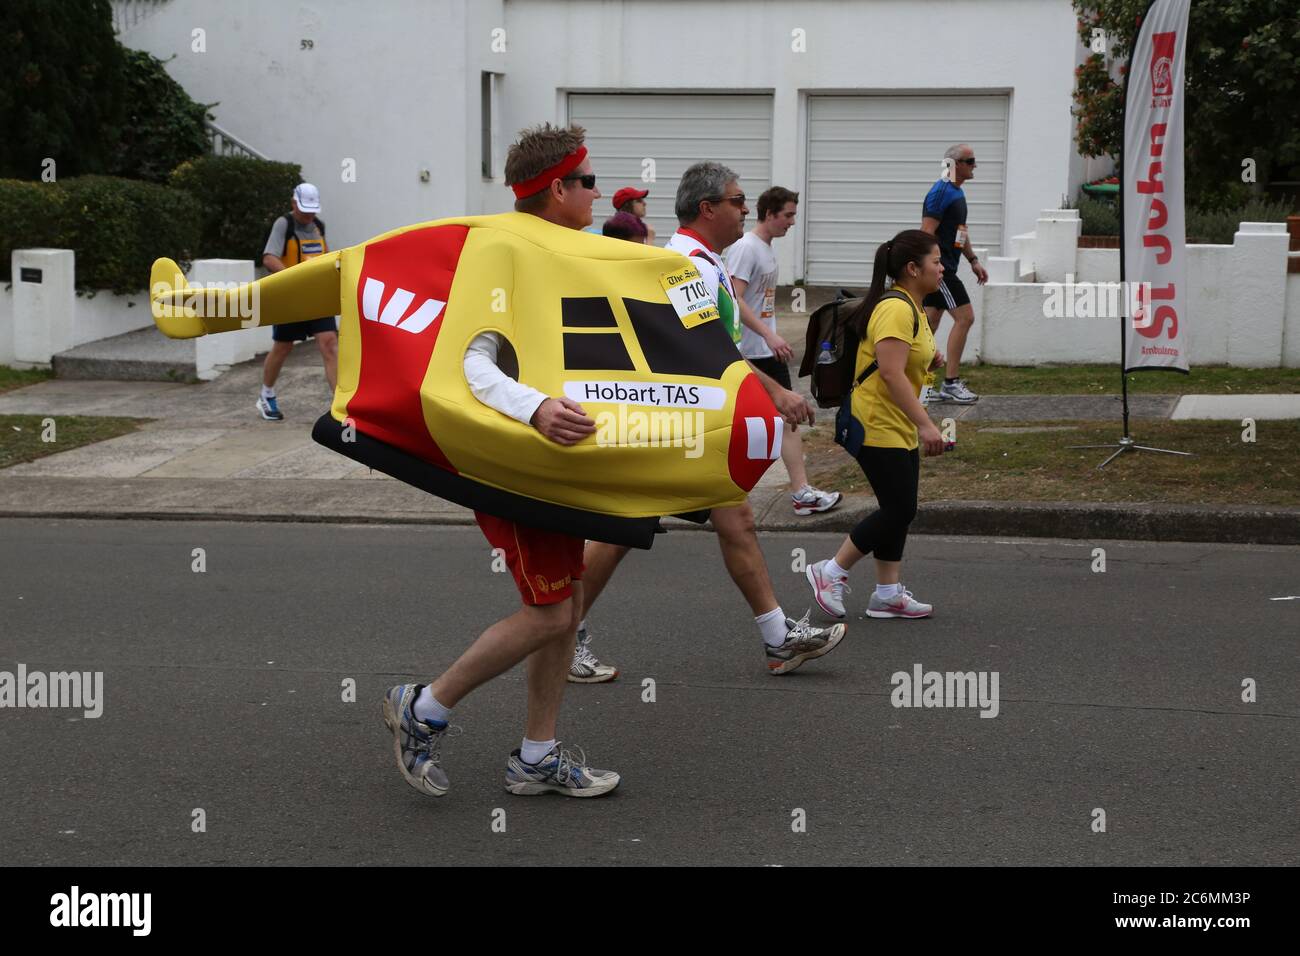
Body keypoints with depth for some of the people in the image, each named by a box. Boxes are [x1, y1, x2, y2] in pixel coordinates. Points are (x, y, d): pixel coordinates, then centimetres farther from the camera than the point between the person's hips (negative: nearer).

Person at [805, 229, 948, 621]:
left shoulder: (910, 307, 14)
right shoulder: (896, 309, -20)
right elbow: (890, 372, -28)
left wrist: (929, 360, 12)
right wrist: (925, 424, -29)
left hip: (900, 428, 11)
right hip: (876, 427, -11)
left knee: (898, 510, 10)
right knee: (899, 510, -9)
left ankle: (888, 594, 17)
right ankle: (831, 572, 4)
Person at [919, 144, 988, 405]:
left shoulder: (957, 192, 18)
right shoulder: (941, 193, -14)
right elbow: (927, 233, -19)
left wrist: (973, 260, 24)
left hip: (944, 269, 10)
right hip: (937, 268, -10)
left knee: (930, 324, 11)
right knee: (964, 316, -10)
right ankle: (950, 382, -7)